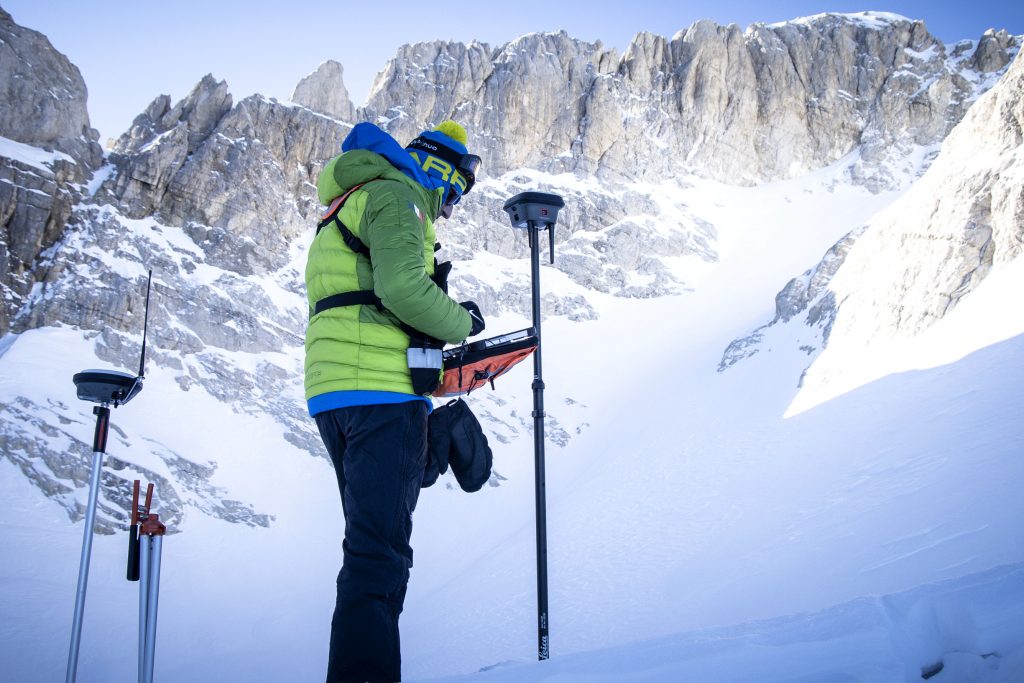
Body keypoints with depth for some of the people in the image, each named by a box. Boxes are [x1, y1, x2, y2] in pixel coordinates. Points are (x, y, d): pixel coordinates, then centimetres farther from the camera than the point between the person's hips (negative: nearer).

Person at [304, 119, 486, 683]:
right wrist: (462, 320, -3)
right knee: (380, 551, -13)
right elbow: (402, 286, -19)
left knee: (371, 545, 16)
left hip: (331, 393, 10)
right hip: (383, 391, -10)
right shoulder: (394, 196, -3)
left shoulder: (348, 207, 28)